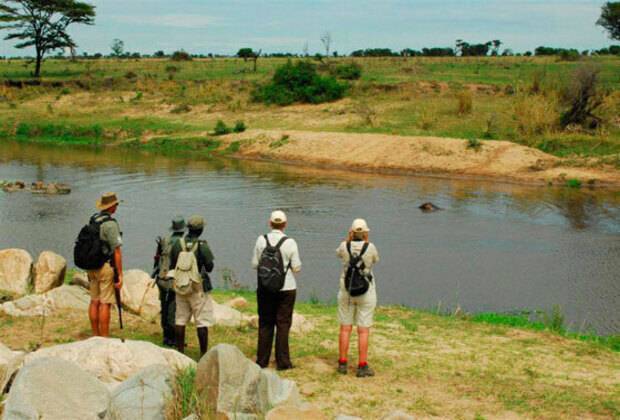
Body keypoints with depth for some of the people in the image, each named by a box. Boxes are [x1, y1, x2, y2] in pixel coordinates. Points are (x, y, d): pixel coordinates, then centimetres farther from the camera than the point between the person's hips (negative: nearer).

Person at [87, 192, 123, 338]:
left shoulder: (92, 220, 8)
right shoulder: (111, 224, -17)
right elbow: (117, 251, -19)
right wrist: (120, 275, -15)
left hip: (92, 266, 8)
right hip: (107, 267, -8)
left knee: (94, 301, 12)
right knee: (105, 303, -4)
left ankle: (95, 336, 19)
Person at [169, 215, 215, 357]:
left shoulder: (177, 244, 0)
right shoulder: (202, 245, -13)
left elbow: (172, 266, 7)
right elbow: (209, 267, -9)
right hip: (198, 287, -4)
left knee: (180, 320, 13)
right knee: (202, 322, 0)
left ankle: (180, 352, 18)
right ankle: (203, 354, 0)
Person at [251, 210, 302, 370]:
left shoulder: (261, 240, -4)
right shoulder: (290, 242, -10)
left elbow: (255, 265, 0)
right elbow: (297, 267, -7)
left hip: (265, 288, 2)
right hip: (286, 288, -2)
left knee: (265, 323, 12)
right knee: (283, 324, 5)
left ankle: (262, 360, 16)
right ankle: (282, 362, 7)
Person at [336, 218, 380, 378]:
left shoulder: (345, 246, -7)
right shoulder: (370, 247, -12)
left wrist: (348, 239, 11)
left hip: (346, 291, 2)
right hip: (366, 292, -2)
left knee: (345, 328, 10)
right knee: (363, 330, 2)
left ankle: (342, 364, 14)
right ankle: (362, 366, 3)